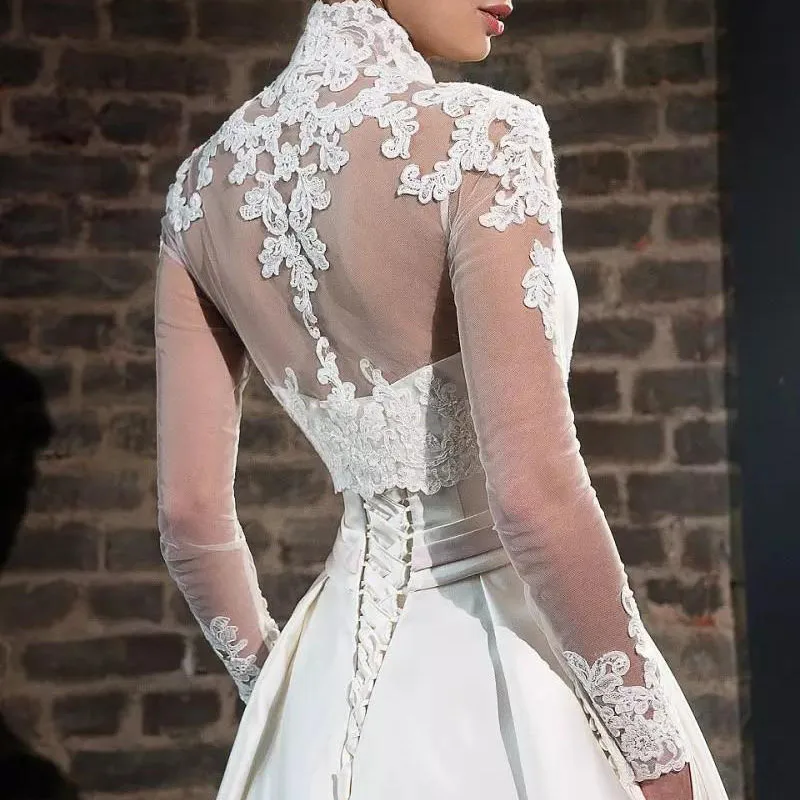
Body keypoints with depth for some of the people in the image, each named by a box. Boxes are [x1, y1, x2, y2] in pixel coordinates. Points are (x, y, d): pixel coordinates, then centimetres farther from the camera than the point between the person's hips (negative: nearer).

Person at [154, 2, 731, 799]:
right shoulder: (477, 137, -18)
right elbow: (534, 492, -24)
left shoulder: (206, 186, 1)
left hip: (347, 675, 6)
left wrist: (276, 689, 18)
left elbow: (190, 510, 2)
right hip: (511, 666, -5)